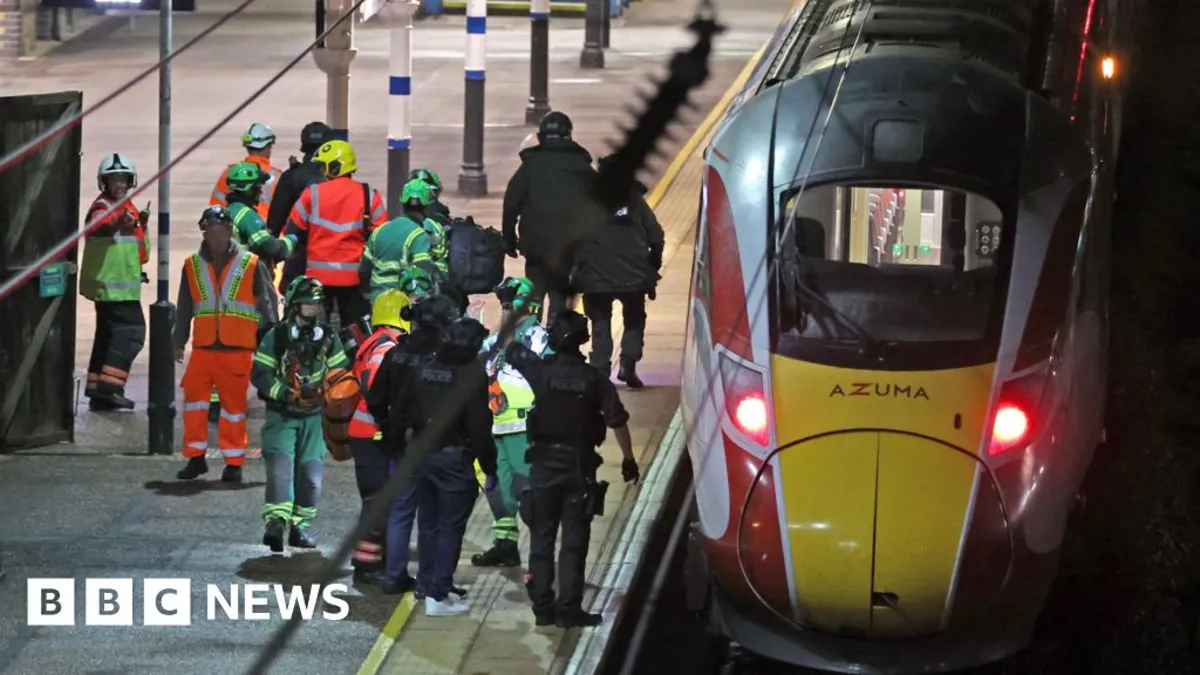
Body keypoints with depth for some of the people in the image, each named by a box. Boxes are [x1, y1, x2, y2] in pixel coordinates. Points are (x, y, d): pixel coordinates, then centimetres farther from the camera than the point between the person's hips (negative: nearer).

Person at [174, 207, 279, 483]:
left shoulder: (251, 266, 0)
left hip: (237, 349, -2)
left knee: (234, 403, 3)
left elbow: (267, 305, 3)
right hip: (203, 347, 2)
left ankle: (234, 462, 12)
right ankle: (196, 457, 7)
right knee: (194, 397, -4)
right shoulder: (193, 266, 9)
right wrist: (178, 342, 13)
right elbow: (184, 309, 16)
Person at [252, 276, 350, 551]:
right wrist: (285, 393, -21)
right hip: (281, 416, -4)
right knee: (280, 466, -19)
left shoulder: (328, 337, 5)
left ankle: (300, 526, 13)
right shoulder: (276, 337, -6)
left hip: (314, 417, 4)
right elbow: (259, 374, -8)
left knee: (311, 473, 2)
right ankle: (275, 521, -26)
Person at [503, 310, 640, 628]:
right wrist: (628, 459, 4)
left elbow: (511, 349, 9)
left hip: (544, 463, 1)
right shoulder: (594, 379, -6)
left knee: (541, 538, 9)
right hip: (579, 465, -1)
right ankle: (568, 609, -1)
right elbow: (618, 421, -6)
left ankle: (542, 607, 8)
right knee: (574, 540, 2)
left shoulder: (541, 371, -6)